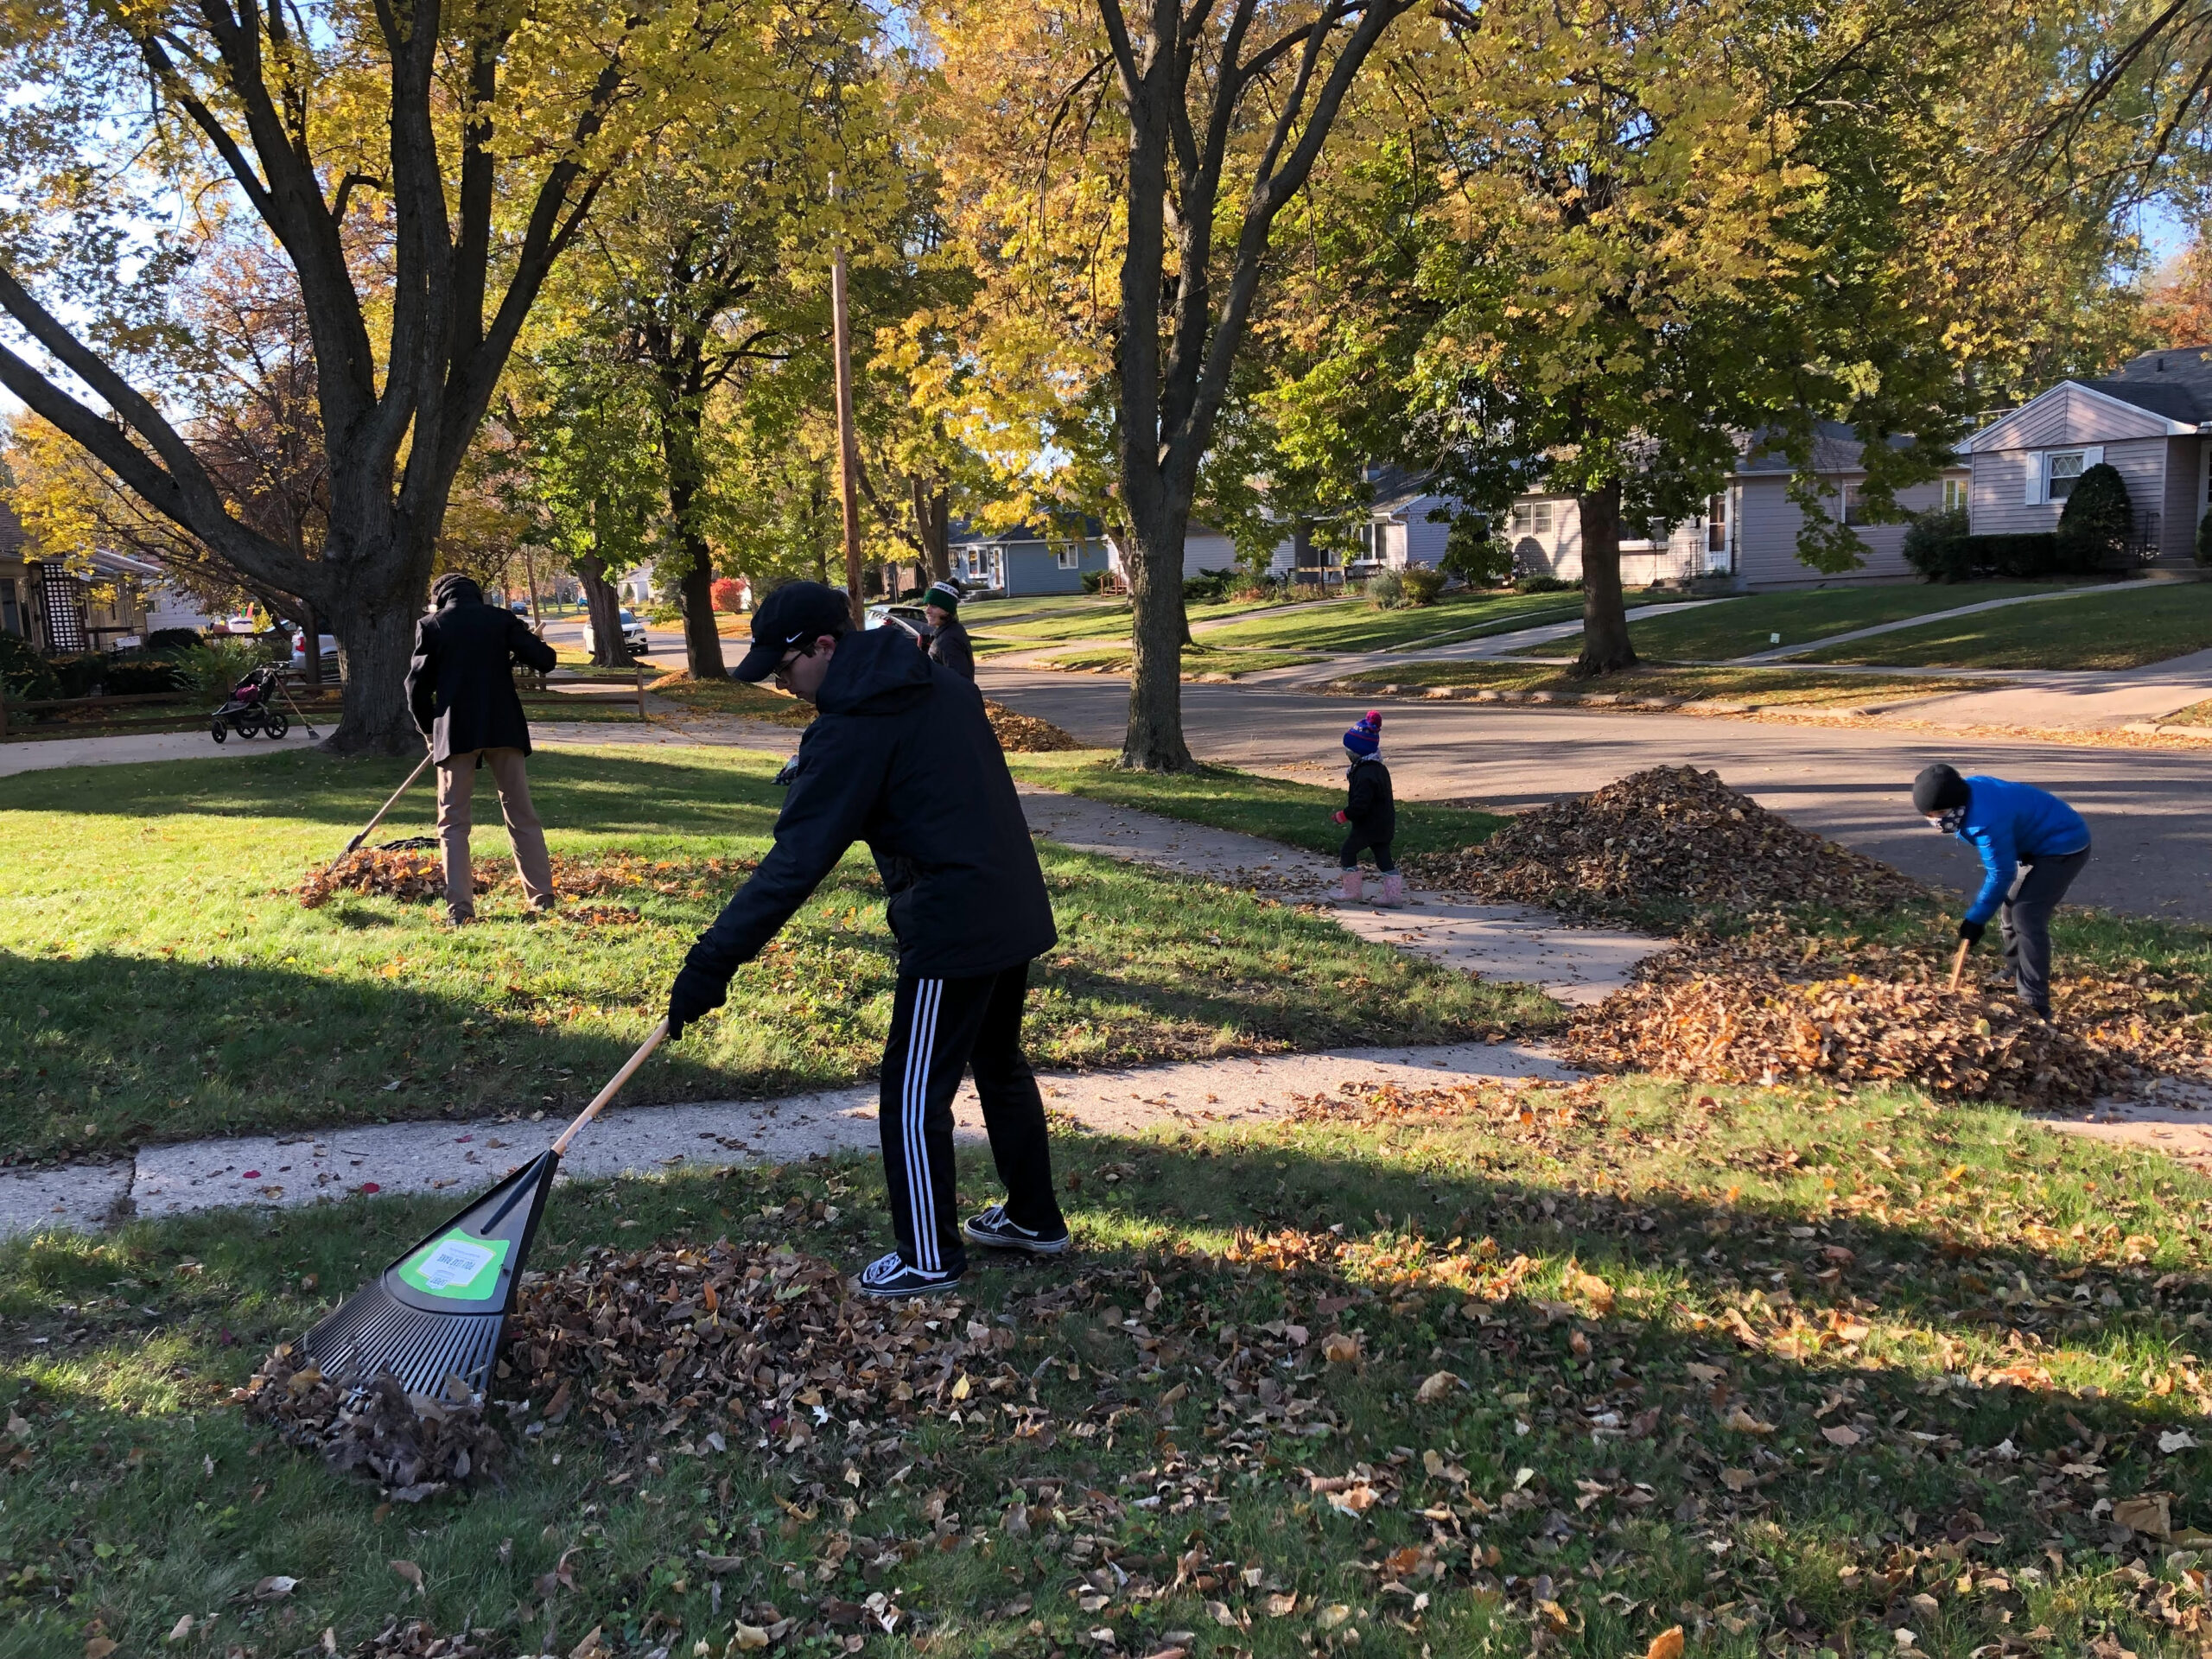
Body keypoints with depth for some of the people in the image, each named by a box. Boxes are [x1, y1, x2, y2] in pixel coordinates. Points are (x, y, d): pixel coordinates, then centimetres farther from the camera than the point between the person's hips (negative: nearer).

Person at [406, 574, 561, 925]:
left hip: (455, 733, -1)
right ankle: (543, 899, 7)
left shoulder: (431, 625, 4)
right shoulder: (502, 619, 6)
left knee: (454, 822, 5)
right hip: (504, 728, 1)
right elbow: (545, 660, -2)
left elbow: (417, 684, 1)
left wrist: (429, 729, 16)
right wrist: (520, 647, 20)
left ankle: (460, 908, -4)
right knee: (523, 816, 9)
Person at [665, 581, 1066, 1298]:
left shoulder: (849, 731, -17)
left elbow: (794, 864, -22)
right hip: (1015, 910, 9)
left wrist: (713, 960, -21)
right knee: (999, 1062, 23)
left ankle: (928, 1259, 16)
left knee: (914, 1093, 5)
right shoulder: (942, 683, 7)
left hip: (952, 928, -9)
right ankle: (1033, 1217, 34)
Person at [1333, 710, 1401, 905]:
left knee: (1347, 852, 6)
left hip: (1367, 826, -9)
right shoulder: (1380, 769, 9)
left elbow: (1360, 803, -26)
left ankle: (1351, 892, 10)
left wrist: (1344, 815, -13)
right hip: (1384, 824, 9)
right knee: (1383, 857, 11)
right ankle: (1393, 894, 10)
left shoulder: (1364, 775, -23)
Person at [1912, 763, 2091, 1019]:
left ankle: (2035, 1006, -18)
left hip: (2064, 847, -11)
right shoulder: (1969, 789, -5)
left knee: (2027, 916, -19)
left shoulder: (1986, 820, -34)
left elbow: (2001, 873, -24)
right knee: (2011, 906, 20)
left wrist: (1976, 918, -14)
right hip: (2041, 843, 11)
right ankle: (2016, 974, 40)